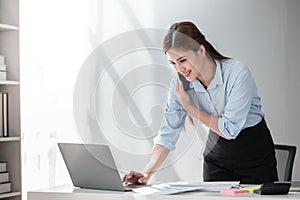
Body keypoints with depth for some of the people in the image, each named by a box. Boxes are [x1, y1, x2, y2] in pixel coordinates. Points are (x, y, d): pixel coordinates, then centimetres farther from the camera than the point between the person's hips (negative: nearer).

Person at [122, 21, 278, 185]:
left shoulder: (237, 73, -25)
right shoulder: (179, 85, -11)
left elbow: (229, 130, -24)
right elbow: (167, 135, -10)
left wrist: (188, 106, -20)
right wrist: (147, 173, -23)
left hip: (254, 152, -3)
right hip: (217, 155, 4)